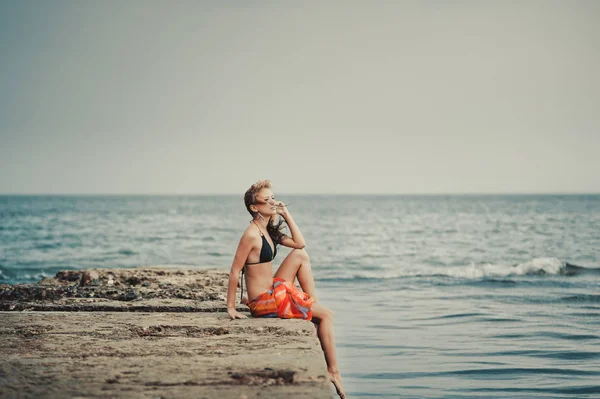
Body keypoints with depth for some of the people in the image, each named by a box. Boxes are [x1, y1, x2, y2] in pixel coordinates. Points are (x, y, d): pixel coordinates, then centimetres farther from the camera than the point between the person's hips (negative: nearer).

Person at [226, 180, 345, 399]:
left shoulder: (269, 230, 9)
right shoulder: (251, 234, -19)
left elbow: (299, 243, 5)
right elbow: (234, 271, -18)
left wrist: (286, 214, 3)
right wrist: (231, 307, -17)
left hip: (273, 293, 9)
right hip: (262, 303, -9)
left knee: (300, 255, 6)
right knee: (325, 315, -2)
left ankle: (314, 304, 6)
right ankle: (333, 370, 5)